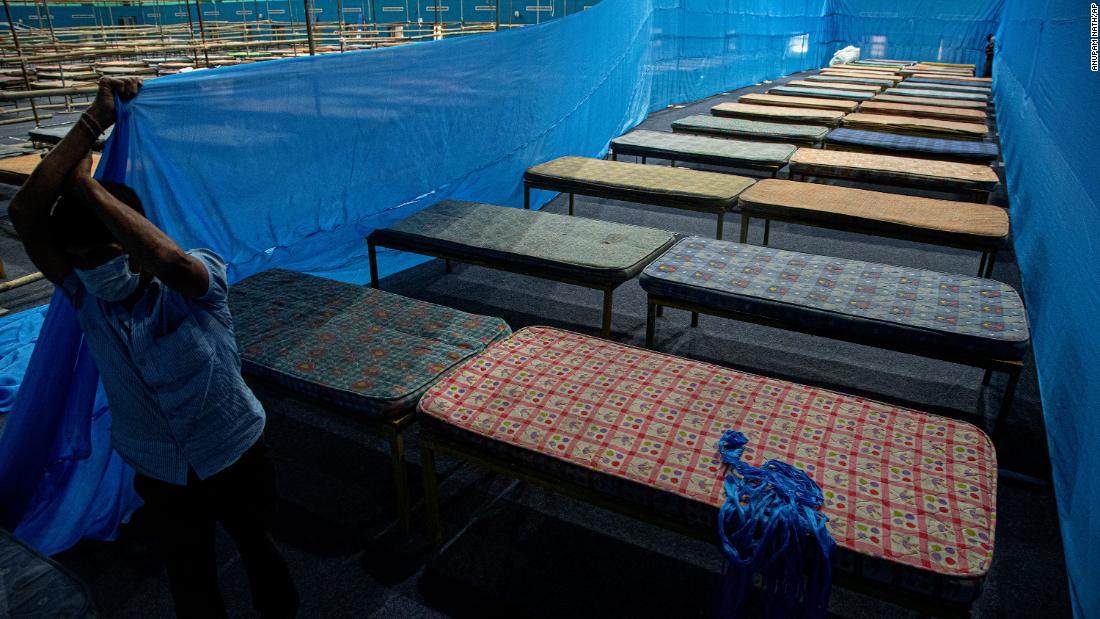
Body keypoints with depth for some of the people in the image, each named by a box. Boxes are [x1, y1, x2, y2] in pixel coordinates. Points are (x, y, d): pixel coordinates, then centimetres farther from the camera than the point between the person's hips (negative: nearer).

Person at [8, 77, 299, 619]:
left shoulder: (197, 285, -24)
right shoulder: (87, 300, -13)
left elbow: (168, 259, -49)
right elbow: (24, 215, -24)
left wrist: (87, 187, -36)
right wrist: (94, 121, -25)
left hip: (236, 458, -2)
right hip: (161, 476, 3)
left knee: (258, 547, 24)